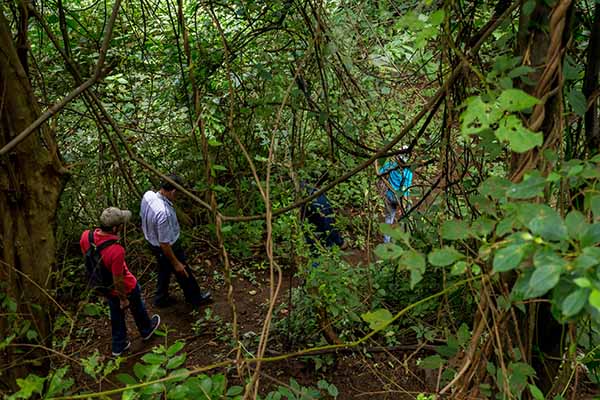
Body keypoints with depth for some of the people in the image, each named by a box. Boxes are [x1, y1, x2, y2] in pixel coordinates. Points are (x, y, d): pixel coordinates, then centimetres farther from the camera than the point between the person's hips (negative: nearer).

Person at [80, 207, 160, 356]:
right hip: (125, 288, -5)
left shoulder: (85, 236, -24)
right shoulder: (116, 251, -44)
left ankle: (119, 346, 48)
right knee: (137, 309, 27)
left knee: (116, 313, 29)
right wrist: (123, 299, -11)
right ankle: (146, 330, 56)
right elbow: (118, 281, -29)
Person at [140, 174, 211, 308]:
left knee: (164, 270, 29)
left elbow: (143, 216, 5)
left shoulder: (148, 195, -16)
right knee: (183, 272, 18)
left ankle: (161, 299, 48)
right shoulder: (163, 213, -41)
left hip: (152, 241, 8)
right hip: (167, 247, -7)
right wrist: (176, 263, -18)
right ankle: (195, 297, 42)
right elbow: (164, 244, -31)